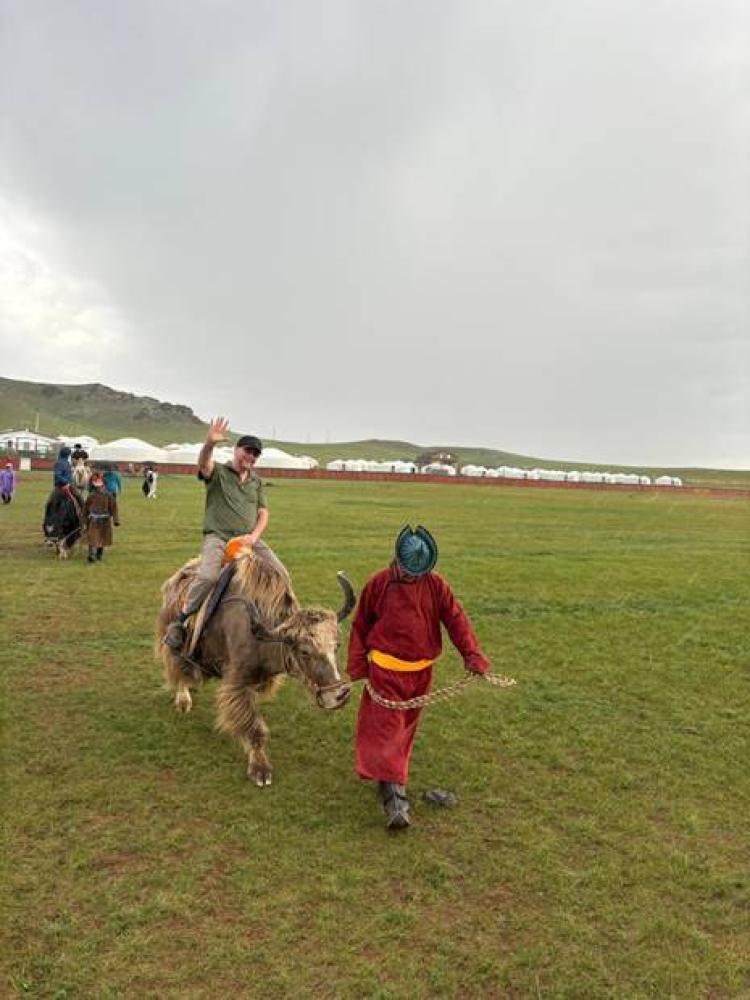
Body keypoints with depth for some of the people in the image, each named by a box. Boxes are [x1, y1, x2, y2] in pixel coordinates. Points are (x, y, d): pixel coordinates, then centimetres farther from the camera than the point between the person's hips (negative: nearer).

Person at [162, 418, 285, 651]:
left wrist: (254, 535, -5)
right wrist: (210, 444, -42)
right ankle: (178, 623, -15)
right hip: (218, 537, -5)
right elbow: (203, 463, -20)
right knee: (207, 576, -31)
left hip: (249, 539, 5)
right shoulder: (218, 472, 3)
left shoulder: (256, 482, 19)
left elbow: (263, 513, 15)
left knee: (281, 574, -8)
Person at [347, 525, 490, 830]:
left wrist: (472, 654, -19)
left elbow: (455, 619, -7)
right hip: (385, 670, -3)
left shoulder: (436, 585, -5)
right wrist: (357, 664, 0)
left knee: (406, 727, 18)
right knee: (386, 726, -10)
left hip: (421, 671, 3)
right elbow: (360, 625, 0)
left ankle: (393, 774, 40)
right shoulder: (378, 584, -9)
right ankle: (393, 787, -9)